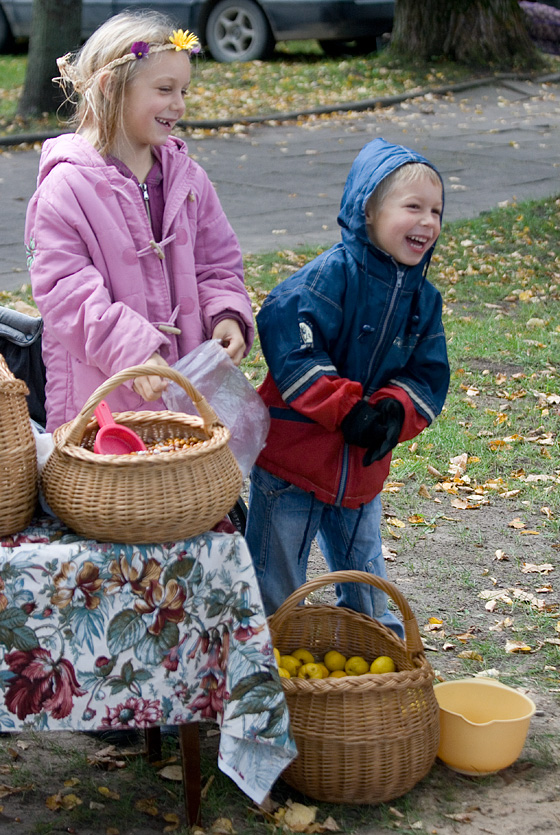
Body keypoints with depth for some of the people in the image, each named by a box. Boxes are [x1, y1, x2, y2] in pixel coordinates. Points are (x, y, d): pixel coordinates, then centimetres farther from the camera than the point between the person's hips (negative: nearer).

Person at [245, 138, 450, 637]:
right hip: (293, 456, -6)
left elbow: (428, 376, 5)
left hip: (363, 466, 6)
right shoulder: (331, 275, -18)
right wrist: (345, 408, -27)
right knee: (273, 585, 6)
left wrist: (394, 412, -16)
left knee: (366, 584, 22)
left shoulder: (424, 299, 4)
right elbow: (287, 340, -27)